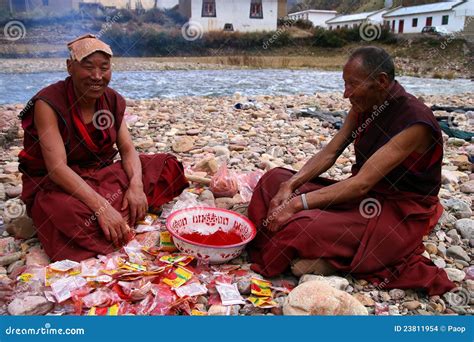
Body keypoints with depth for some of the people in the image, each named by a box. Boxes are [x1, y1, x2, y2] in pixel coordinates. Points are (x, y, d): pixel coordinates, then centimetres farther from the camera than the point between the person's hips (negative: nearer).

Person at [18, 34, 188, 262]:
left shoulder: (113, 101, -1)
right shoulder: (48, 103, -19)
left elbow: (128, 150, -4)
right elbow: (57, 168, -28)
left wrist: (136, 185, -26)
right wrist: (102, 207, -39)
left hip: (102, 176, 6)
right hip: (54, 185, -5)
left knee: (167, 165, -6)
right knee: (72, 213, -40)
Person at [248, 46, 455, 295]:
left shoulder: (415, 122, -24)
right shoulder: (363, 107, 0)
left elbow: (362, 183, -30)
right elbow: (329, 153, -2)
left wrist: (298, 203, -33)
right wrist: (289, 187, -17)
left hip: (398, 213, -8)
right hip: (362, 193, 8)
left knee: (298, 225, -31)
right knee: (275, 180, 0)